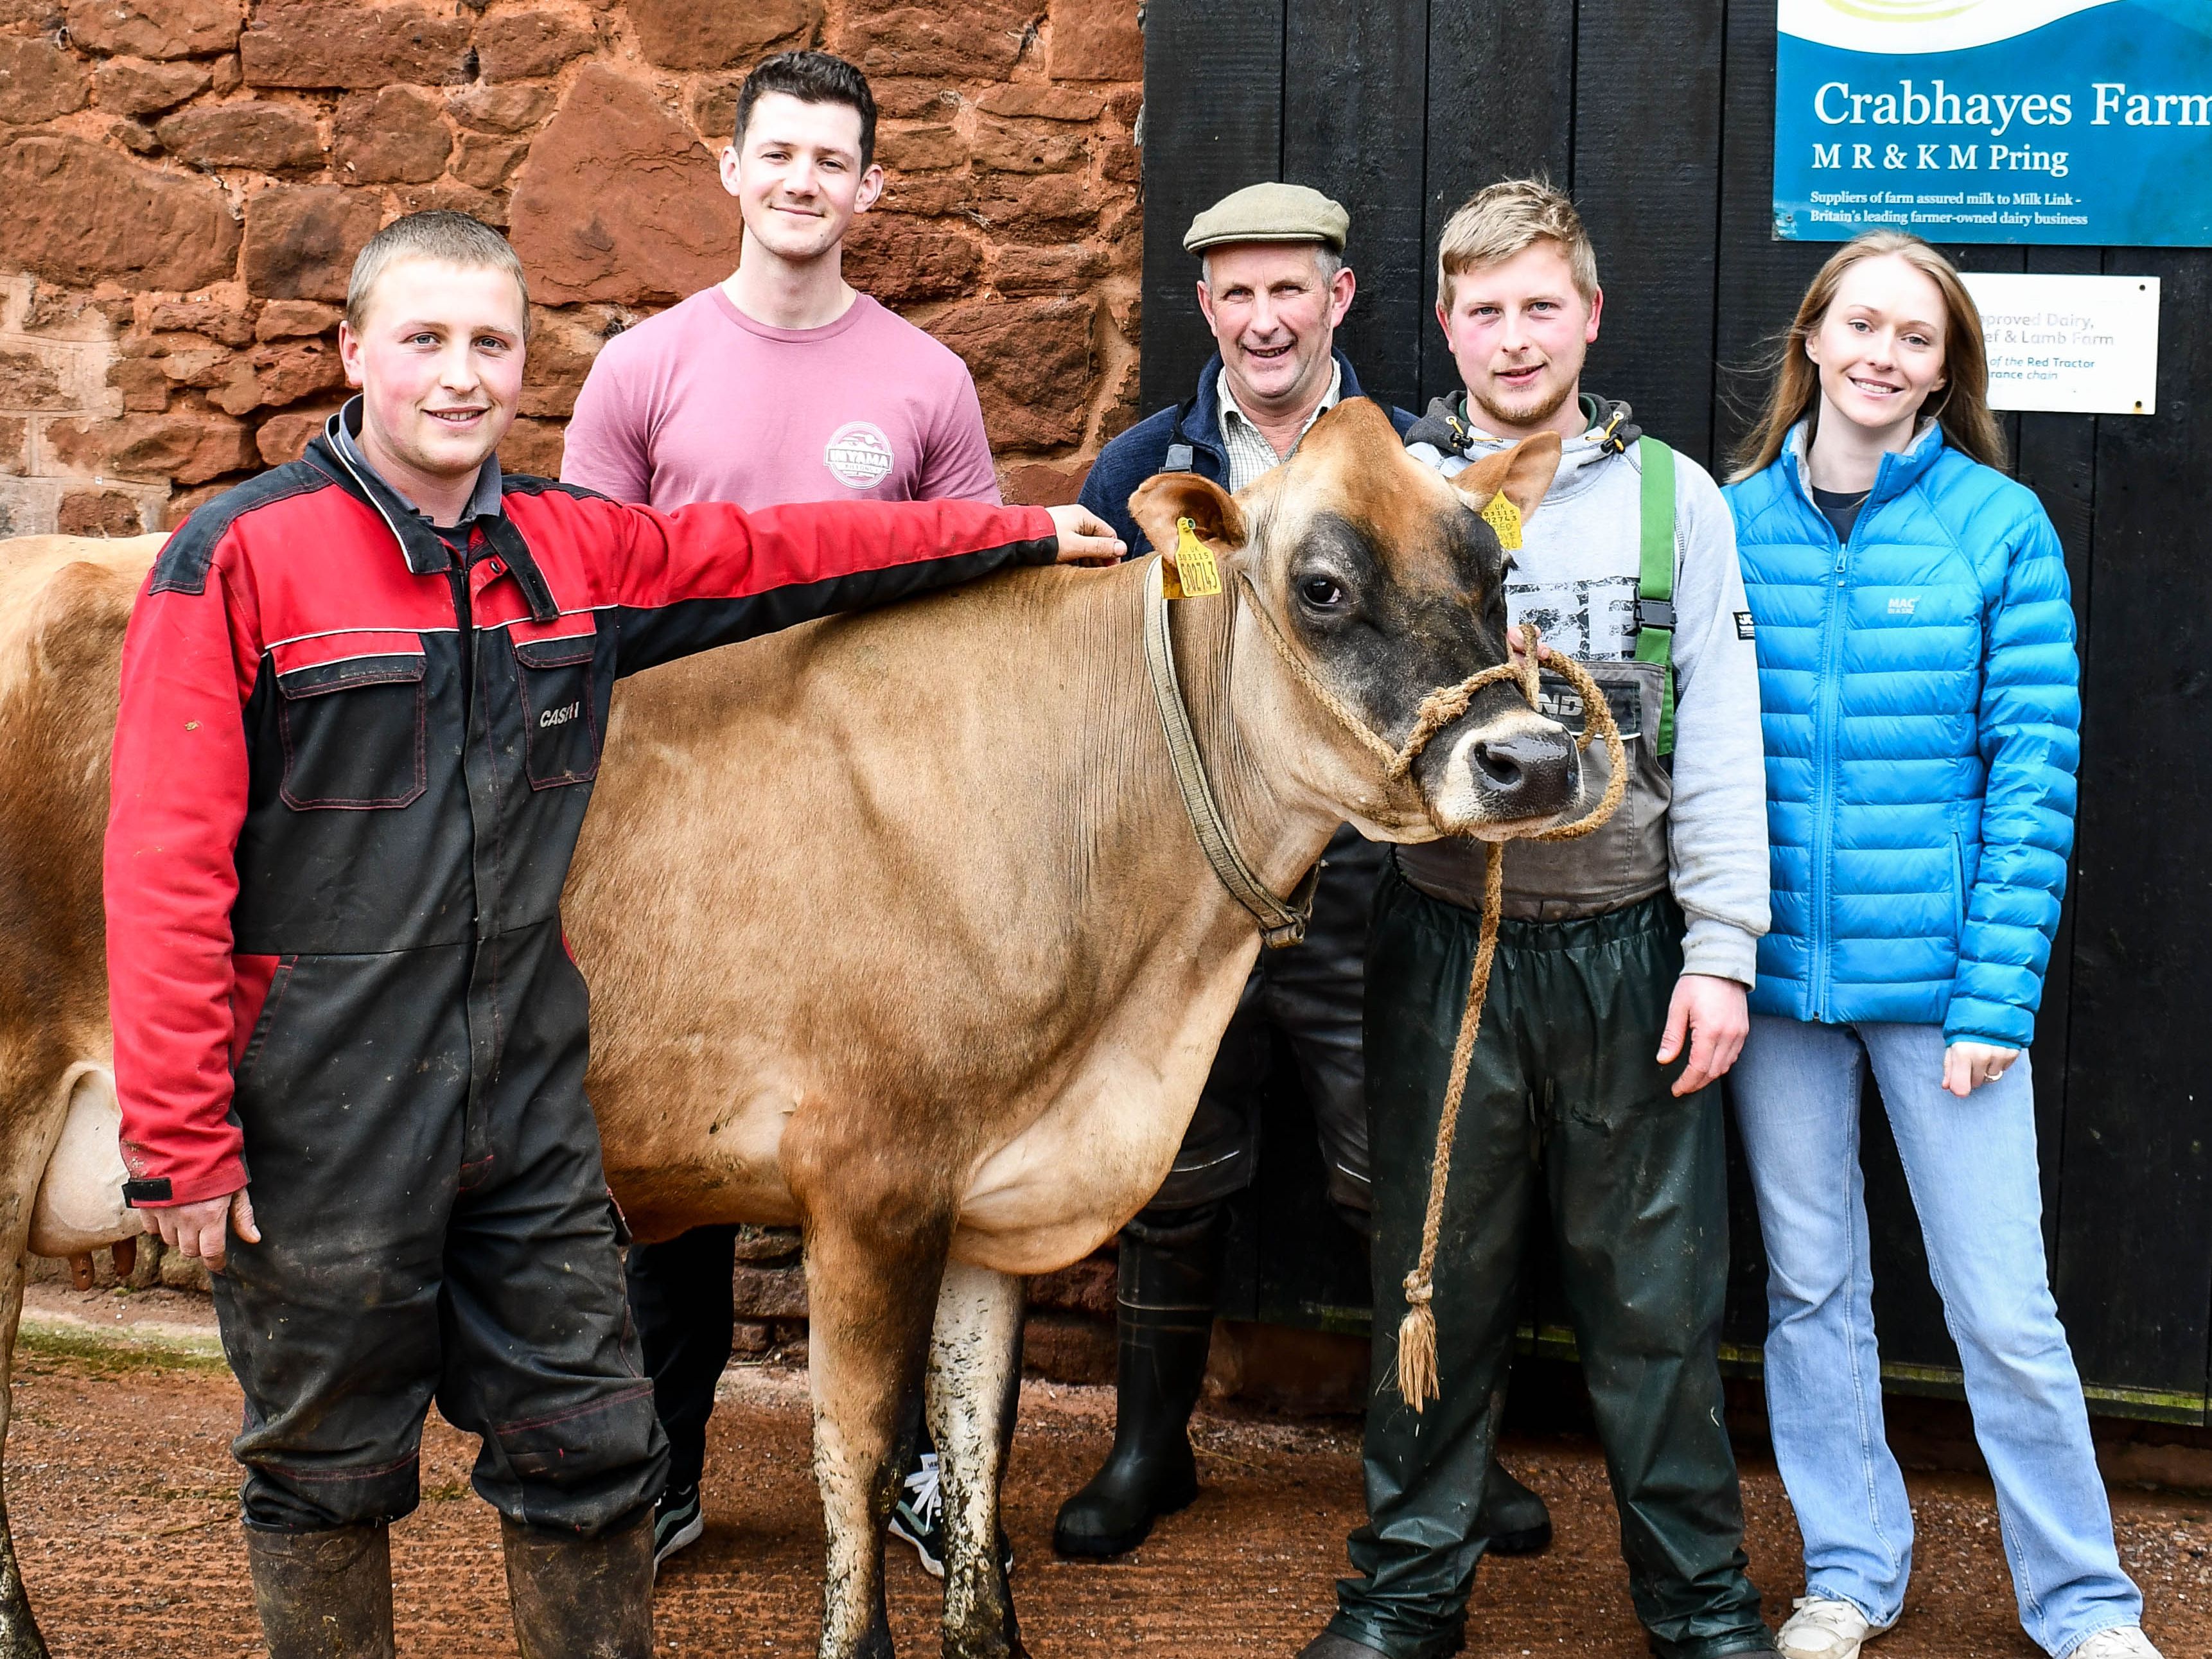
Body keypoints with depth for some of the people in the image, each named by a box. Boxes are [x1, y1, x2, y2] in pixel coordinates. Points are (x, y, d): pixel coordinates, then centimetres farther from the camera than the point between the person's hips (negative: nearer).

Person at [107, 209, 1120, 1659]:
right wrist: (180, 1136, -13)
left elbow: (779, 555, 20)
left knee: (591, 1454, 9)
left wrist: (1029, 532, 24)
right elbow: (167, 866, -11)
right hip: (318, 1119, -4)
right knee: (330, 1471, 9)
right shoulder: (242, 559, -9)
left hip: (529, 1104, 5)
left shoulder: (576, 551, 6)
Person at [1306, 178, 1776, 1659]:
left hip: (1627, 947, 0)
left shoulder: (1673, 495, 4)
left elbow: (1722, 739, 2)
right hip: (1446, 943, 1)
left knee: (1656, 1287, 6)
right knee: (1439, 1274, 10)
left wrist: (1721, 951, -3)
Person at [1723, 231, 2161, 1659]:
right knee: (1811, 1284, 13)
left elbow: (2034, 769, -6)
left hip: (1940, 972, -3)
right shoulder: (1736, 520, 3)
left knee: (2004, 1308, 2)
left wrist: (1996, 994, -12)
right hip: (1777, 964, 3)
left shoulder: (2000, 526, -4)